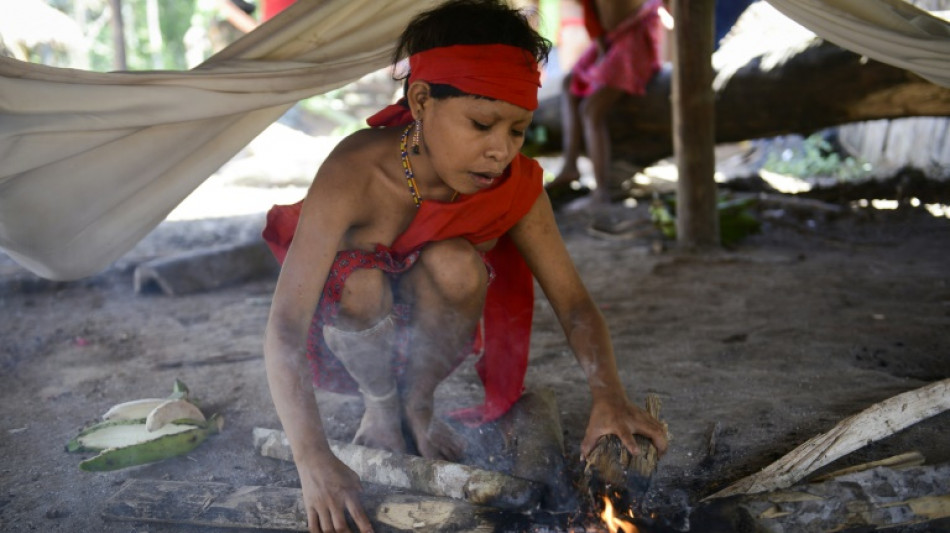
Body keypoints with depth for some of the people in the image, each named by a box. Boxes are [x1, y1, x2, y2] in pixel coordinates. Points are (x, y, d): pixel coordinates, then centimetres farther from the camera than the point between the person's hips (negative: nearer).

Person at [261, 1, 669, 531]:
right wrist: (313, 457, -50)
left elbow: (574, 302, -20)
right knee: (362, 280, -37)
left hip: (424, 322, 2)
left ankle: (418, 402, -3)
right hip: (352, 317, -2)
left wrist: (609, 394, -40)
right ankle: (380, 408, -5)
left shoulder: (515, 184, -22)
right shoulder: (355, 174, -34)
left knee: (456, 265, -32)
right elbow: (284, 325, -38)